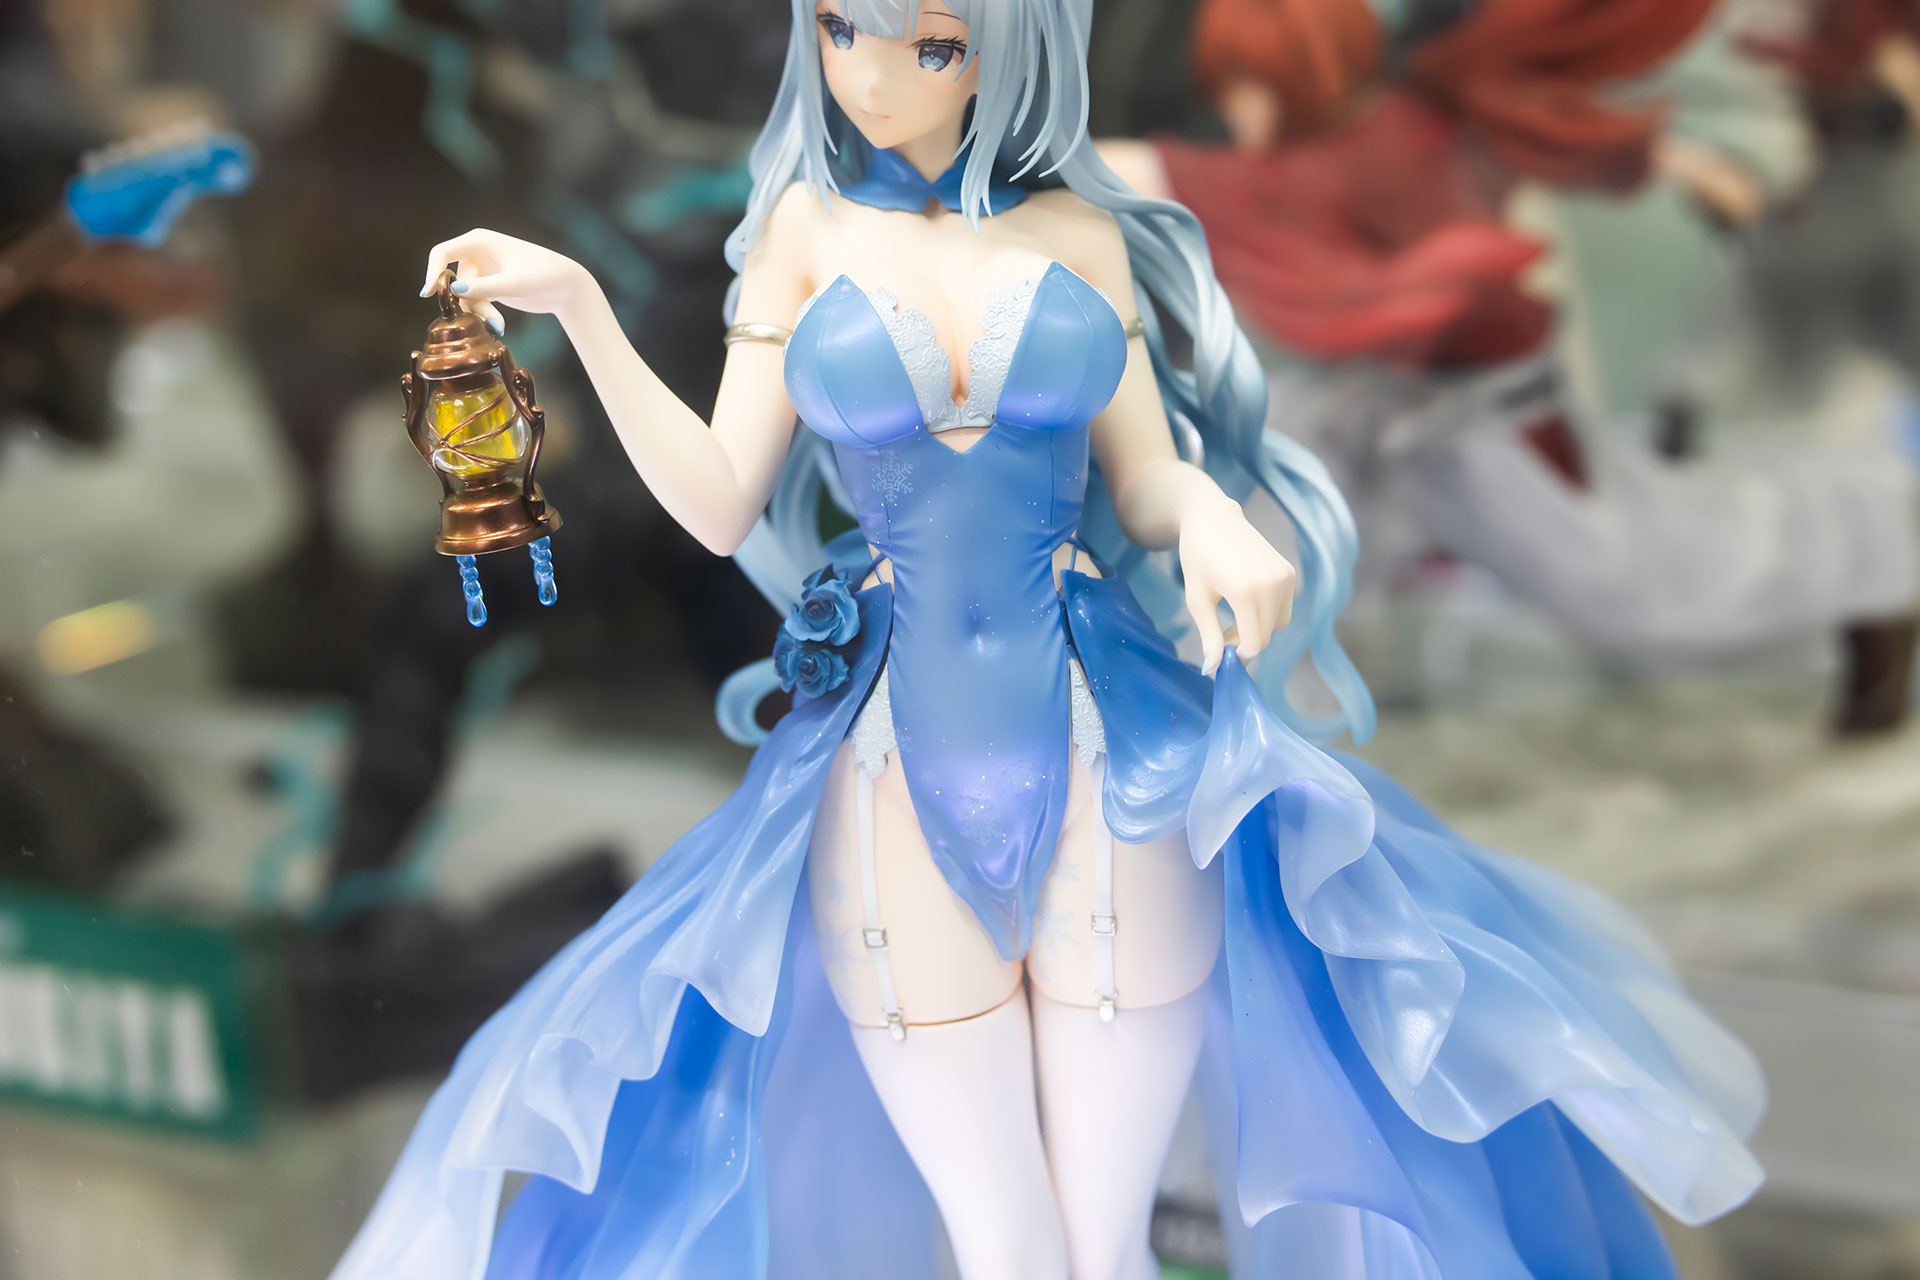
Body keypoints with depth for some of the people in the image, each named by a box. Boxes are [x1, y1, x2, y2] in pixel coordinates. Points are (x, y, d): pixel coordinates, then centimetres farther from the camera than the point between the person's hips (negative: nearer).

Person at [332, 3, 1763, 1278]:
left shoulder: (1079, 231, 3)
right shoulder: (807, 231, 3)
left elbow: (1146, 490, 5)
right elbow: (721, 507, -2)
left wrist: (1210, 519, -18)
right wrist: (581, 307, -11)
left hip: (1106, 766, 0)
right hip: (902, 788, 0)